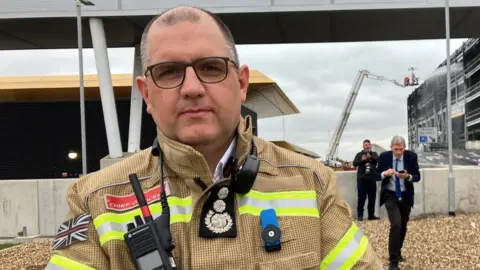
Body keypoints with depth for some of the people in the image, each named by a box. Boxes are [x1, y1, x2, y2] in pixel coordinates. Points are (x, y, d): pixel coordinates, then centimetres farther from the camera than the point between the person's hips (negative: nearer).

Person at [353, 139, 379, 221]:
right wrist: (362, 160, -21)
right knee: (361, 198, -5)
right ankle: (360, 215, -1)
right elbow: (354, 163, -3)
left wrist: (370, 157, -24)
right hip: (362, 179, -2)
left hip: (372, 179, 2)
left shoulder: (374, 154, 12)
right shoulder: (359, 154, 8)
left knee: (372, 198, 5)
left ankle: (371, 215, 13)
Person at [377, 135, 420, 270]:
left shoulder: (411, 156, -8)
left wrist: (408, 176, -26)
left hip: (406, 196, 3)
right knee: (396, 225, -19)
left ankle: (397, 253, 39)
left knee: (403, 226, 16)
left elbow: (417, 177, -5)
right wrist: (385, 173, -24)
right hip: (390, 195, -3)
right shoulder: (384, 157, -10)